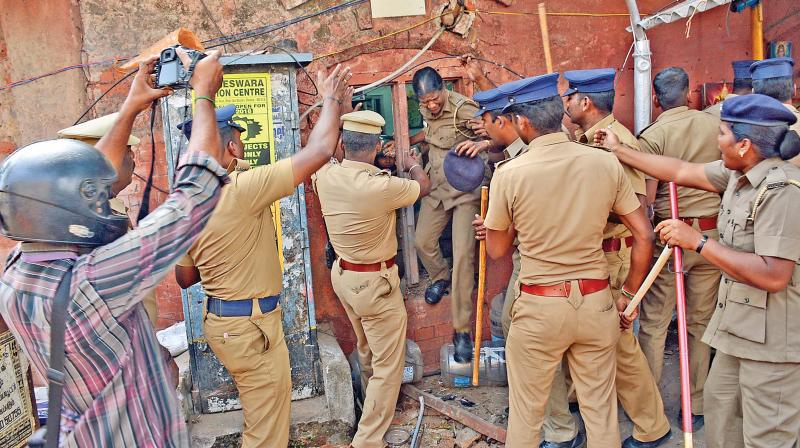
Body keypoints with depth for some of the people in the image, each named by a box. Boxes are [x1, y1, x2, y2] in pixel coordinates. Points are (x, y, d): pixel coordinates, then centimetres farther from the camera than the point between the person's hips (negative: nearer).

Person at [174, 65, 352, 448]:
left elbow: (185, 278, 11)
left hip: (221, 321, 9)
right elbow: (319, 151, -24)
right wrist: (332, 99, -8)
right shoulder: (242, 189, -23)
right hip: (250, 326, -9)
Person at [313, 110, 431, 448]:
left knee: (367, 349, 29)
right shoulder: (383, 186, -26)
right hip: (376, 283, -7)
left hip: (342, 274, 8)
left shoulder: (325, 175, -9)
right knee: (388, 365, 6)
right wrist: (413, 164, 15)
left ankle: (374, 401, 52)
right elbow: (424, 187, -4)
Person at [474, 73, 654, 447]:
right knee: (601, 409, 18)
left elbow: (497, 250, -1)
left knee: (525, 412, 16)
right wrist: (629, 295, 12)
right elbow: (644, 236, 1)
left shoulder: (509, 173, -12)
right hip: (597, 303, 3)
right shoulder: (606, 163, -4)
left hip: (539, 307, -3)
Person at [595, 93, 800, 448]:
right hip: (739, 326, 9)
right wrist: (618, 150, 21)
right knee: (719, 404, 21)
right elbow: (681, 172, 15)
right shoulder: (737, 174, 4)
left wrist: (698, 241, -24)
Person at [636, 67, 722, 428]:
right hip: (713, 233, 4)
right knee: (701, 322, 14)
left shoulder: (652, 135, -9)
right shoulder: (716, 126, 3)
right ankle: (696, 406, 25)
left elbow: (645, 199, -13)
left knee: (653, 323, 7)